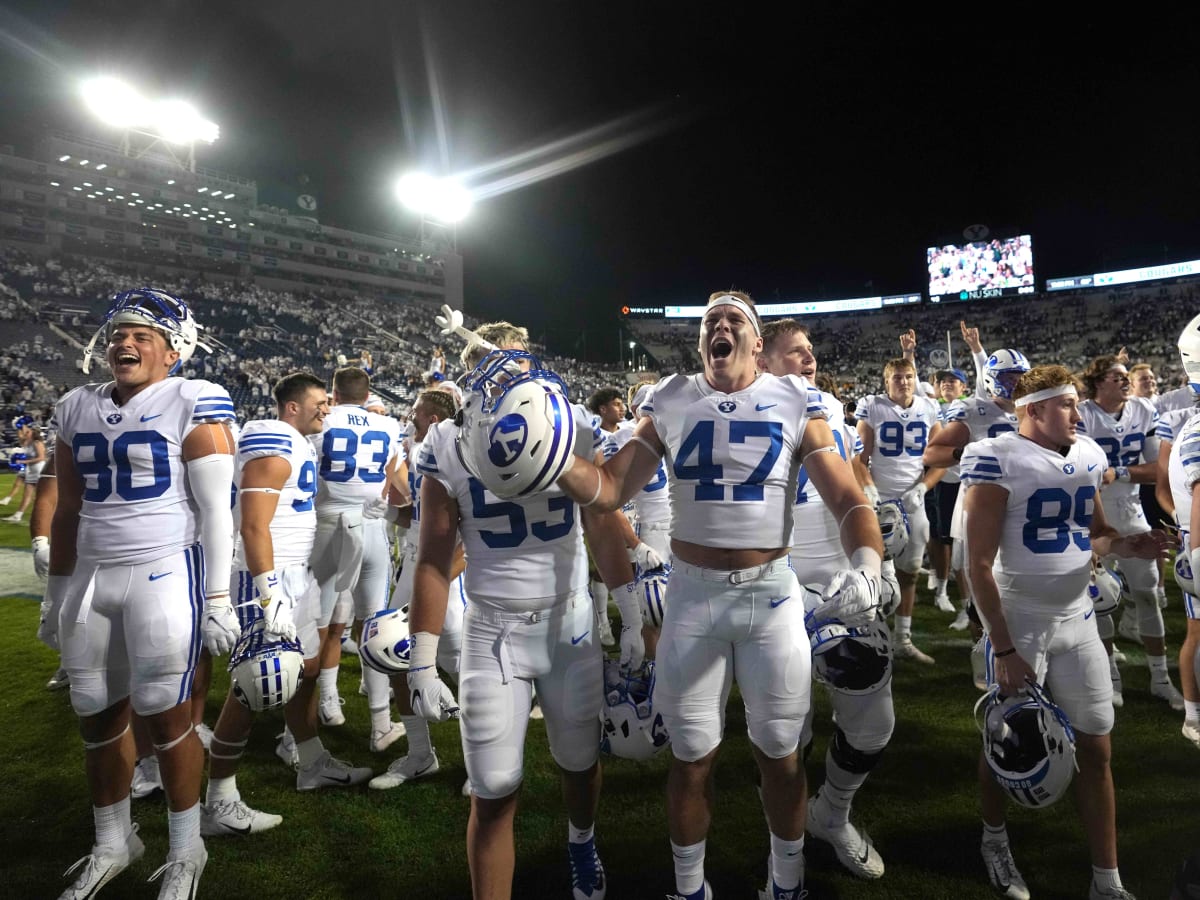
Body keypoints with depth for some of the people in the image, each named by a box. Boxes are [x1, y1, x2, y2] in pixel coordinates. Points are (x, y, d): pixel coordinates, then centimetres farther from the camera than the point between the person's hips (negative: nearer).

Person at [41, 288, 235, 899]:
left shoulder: (192, 404, -8)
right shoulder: (77, 409, 11)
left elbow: (215, 508, -10)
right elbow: (68, 511, 17)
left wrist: (218, 597, -12)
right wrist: (56, 596, 18)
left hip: (164, 575, -6)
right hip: (91, 577, 6)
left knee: (165, 715, 1)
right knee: (98, 716, 14)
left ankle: (186, 850, 21)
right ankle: (113, 844, 34)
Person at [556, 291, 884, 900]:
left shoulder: (795, 404, -3)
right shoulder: (670, 403, 0)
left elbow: (848, 499, -8)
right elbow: (609, 490, -4)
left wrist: (866, 564, -27)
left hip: (771, 591, 0)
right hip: (692, 593, 1)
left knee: (779, 753, 15)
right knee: (692, 757, 13)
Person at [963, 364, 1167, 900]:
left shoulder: (1088, 456, 5)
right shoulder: (998, 461, -17)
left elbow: (1093, 532, 18)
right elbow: (979, 564, -18)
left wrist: (1127, 546, -5)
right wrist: (1004, 647, -19)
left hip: (1077, 620, 6)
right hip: (1019, 623, -6)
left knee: (1095, 750, 13)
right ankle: (995, 838, 37)